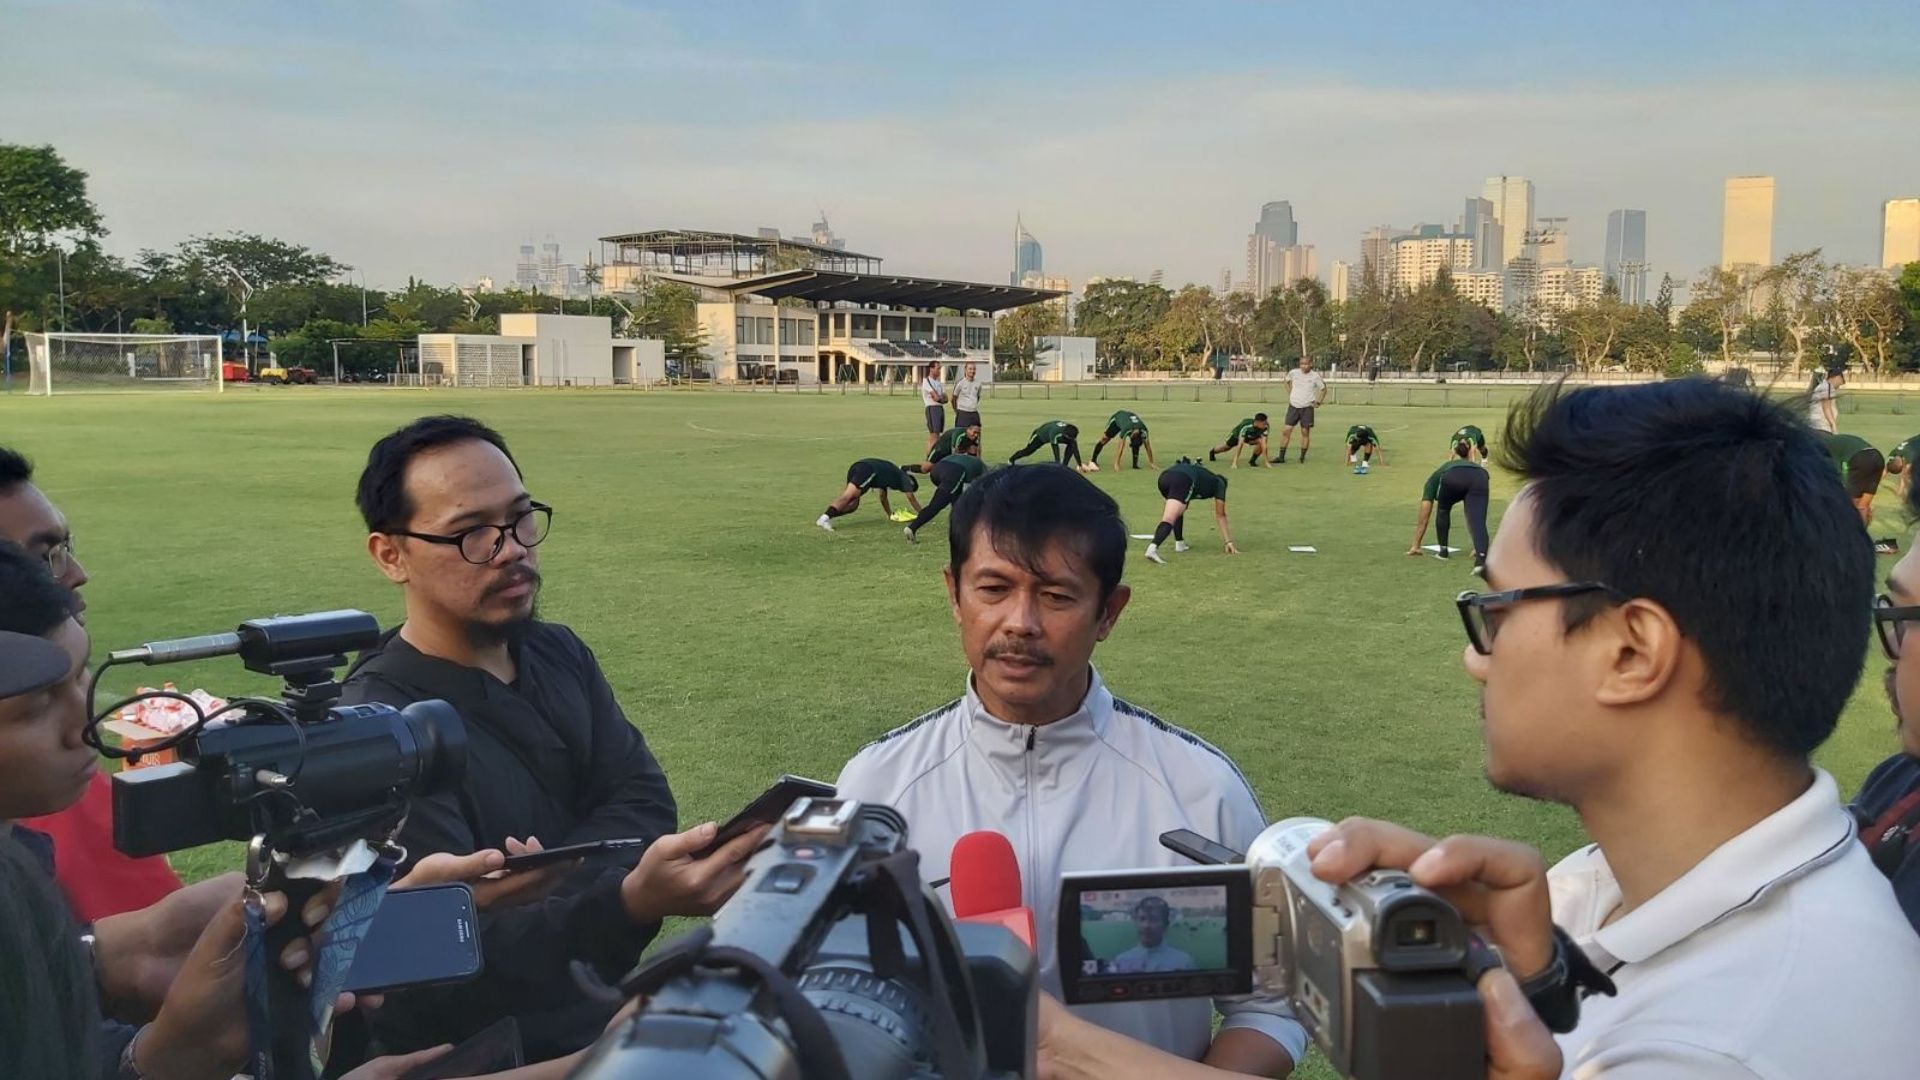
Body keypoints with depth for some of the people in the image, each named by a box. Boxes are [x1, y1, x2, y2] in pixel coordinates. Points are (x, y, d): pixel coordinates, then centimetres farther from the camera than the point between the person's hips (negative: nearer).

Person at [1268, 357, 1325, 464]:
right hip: (1293, 406, 1)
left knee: (1305, 432, 2)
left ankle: (1302, 457, 13)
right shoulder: (1294, 373, -3)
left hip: (1307, 408, -1)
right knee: (1286, 430, -3)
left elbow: (1324, 389, 7)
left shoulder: (1315, 376, -7)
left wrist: (1318, 402, 1)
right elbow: (1287, 381, 19)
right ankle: (1281, 457, 2)